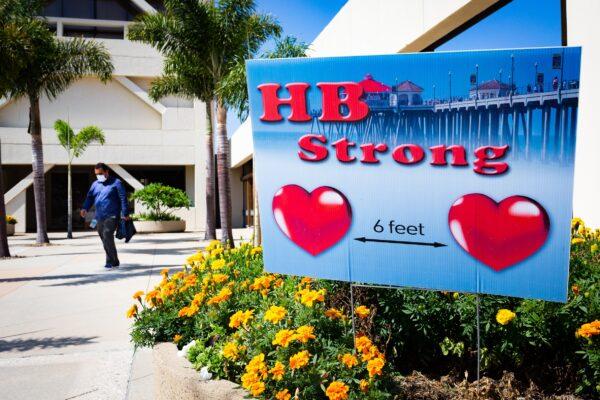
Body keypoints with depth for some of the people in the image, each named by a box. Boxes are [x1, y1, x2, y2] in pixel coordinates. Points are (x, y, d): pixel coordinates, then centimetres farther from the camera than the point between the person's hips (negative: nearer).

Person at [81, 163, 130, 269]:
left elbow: (123, 199, -5)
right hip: (99, 217, 7)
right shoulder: (95, 184, 17)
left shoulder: (116, 183, -1)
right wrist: (85, 208, -3)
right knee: (104, 239, 7)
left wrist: (125, 214, -11)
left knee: (107, 236, -21)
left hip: (112, 216, -7)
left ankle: (110, 262, -14)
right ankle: (115, 262, 18)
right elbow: (89, 197, 16)